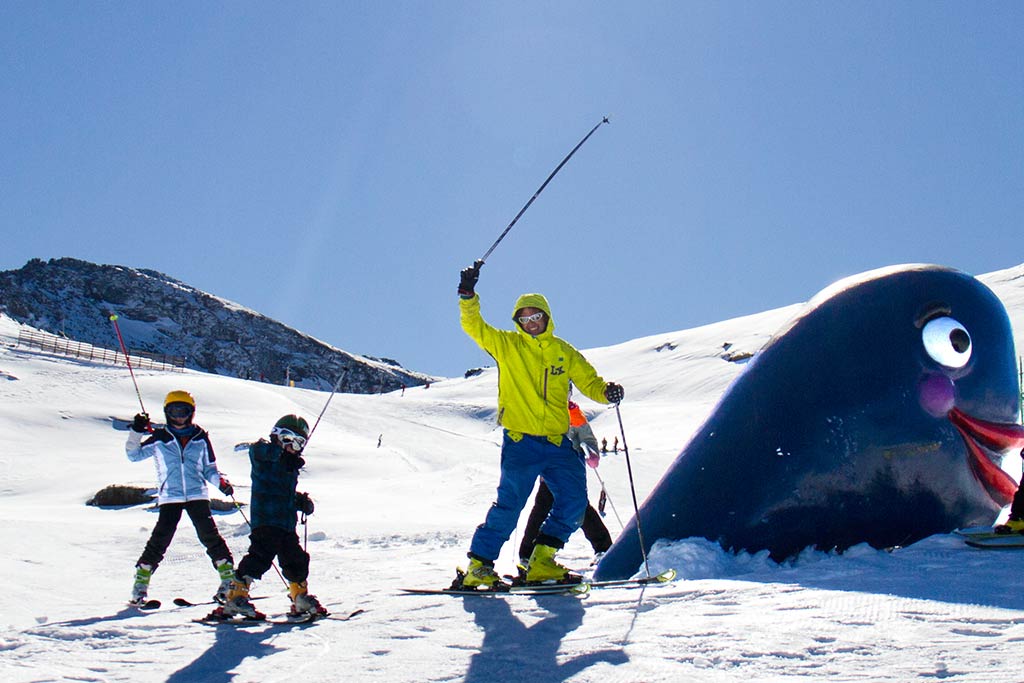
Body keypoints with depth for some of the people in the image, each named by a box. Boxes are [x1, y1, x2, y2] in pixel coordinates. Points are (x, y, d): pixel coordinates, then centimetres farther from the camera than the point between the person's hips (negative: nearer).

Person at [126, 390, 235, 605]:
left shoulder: (200, 438, 9)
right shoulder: (159, 439, 6)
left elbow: (209, 469, 15)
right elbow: (134, 455, 6)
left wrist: (221, 482, -4)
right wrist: (136, 431, -7)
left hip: (197, 495, 1)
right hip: (170, 497, -1)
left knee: (210, 536, -6)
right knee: (160, 540, -8)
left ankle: (229, 578, 2)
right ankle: (140, 584, 3)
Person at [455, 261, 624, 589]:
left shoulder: (564, 351, 13)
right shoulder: (506, 345, 6)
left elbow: (588, 381, 13)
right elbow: (474, 326, -1)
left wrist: (606, 392, -8)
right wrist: (468, 295, -15)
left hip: (557, 442, 4)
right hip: (520, 440, -4)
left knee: (574, 502, -2)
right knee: (510, 503, -12)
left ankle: (541, 562, 11)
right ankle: (478, 567, -2)